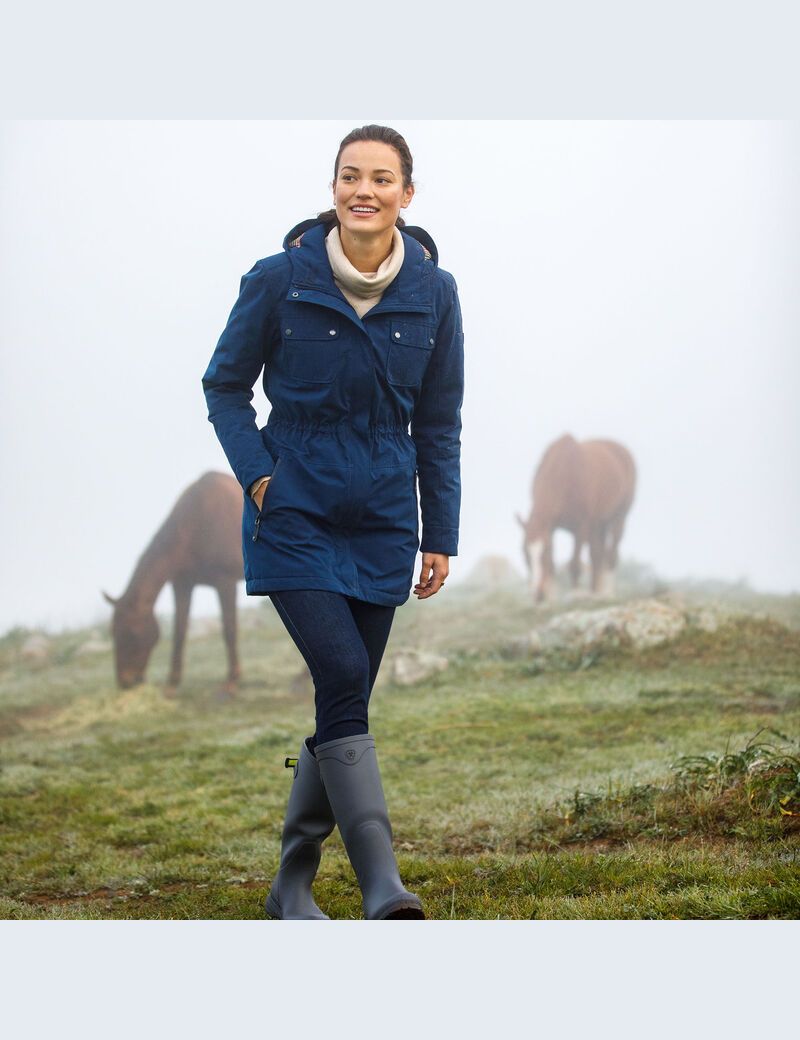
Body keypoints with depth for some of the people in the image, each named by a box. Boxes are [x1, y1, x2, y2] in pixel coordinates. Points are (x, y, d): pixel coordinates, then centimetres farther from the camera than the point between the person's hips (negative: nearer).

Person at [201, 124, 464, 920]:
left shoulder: (433, 291, 0)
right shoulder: (279, 279, -8)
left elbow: (438, 424, 7)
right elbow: (224, 385, 4)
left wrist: (441, 538, 6)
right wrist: (257, 474, -9)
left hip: (382, 526, 3)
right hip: (296, 517, -3)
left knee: (343, 700, 6)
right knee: (343, 682, -17)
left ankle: (293, 883, 20)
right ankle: (381, 884, -20)